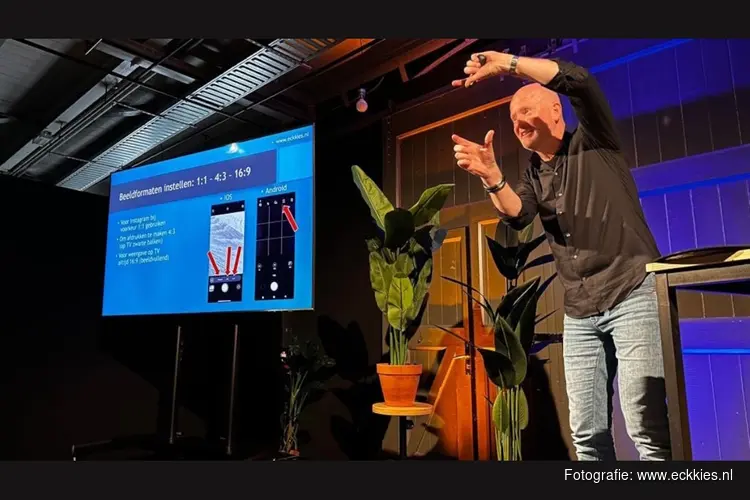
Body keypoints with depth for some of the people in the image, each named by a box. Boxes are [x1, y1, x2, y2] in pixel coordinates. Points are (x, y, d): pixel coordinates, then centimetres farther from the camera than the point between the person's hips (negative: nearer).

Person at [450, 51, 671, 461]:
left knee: (645, 428, -7)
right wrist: (492, 178, -24)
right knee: (586, 431, 6)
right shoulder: (532, 176, 15)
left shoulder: (593, 143, 3)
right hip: (579, 312, 5)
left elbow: (579, 80, -15)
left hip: (632, 295, -5)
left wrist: (506, 64, -15)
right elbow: (516, 216, -6)